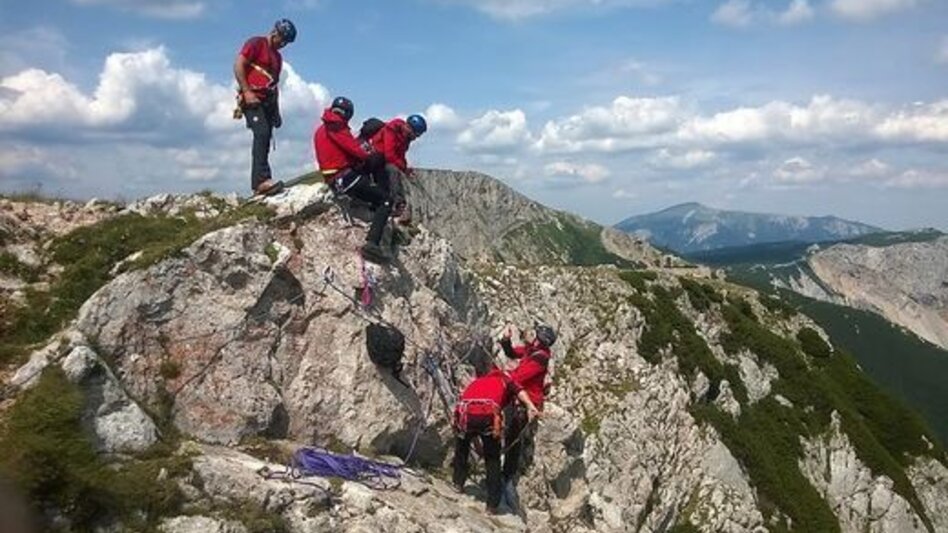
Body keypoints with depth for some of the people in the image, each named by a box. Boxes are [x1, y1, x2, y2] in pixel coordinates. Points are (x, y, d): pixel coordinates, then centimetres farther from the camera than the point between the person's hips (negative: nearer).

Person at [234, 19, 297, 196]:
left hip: (267, 101, 8)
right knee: (262, 133, -24)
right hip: (252, 99, -8)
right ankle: (262, 179, -34)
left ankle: (260, 183, 1)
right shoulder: (256, 43, 1)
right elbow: (238, 66, -9)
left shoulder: (277, 57, 24)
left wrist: (276, 112, 21)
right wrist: (247, 92, -17)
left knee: (265, 139, 1)